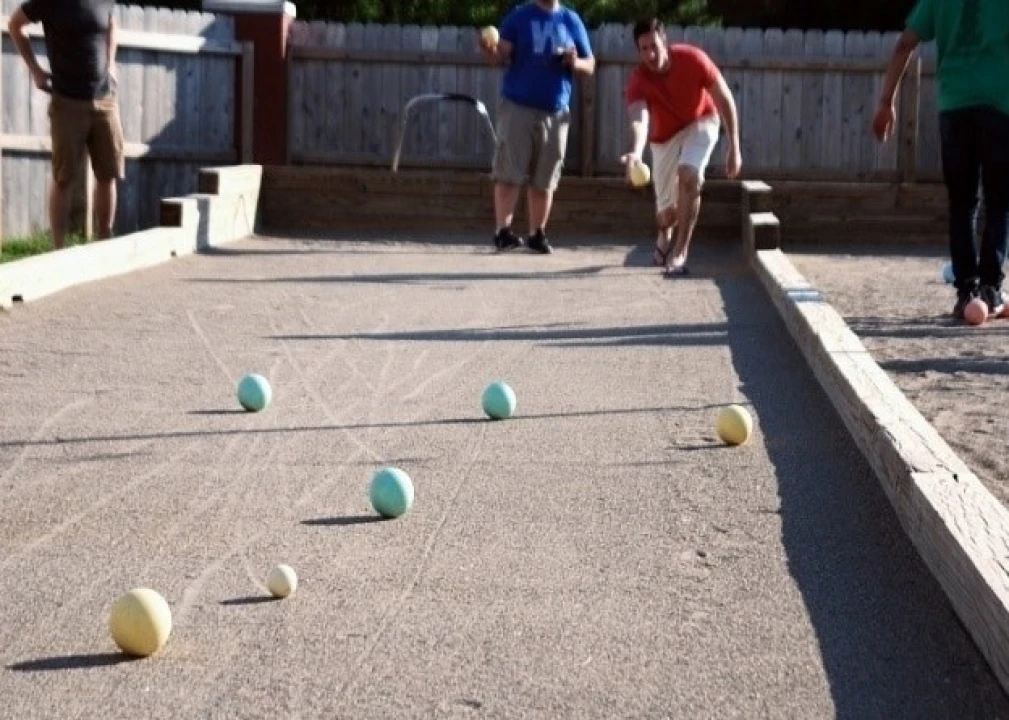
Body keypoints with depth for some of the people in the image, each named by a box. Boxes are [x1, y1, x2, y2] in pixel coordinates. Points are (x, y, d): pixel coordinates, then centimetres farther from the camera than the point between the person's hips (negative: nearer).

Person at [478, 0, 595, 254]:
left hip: (555, 113, 3)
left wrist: (575, 63, -11)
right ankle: (502, 231, -6)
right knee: (509, 173, -8)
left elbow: (590, 64, 11)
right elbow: (502, 56, -4)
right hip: (517, 107, -3)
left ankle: (537, 234, 14)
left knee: (545, 179, 6)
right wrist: (490, 50, -27)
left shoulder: (572, 21, 9)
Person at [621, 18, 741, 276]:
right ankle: (665, 236, 47)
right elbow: (639, 119, -48)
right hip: (665, 136, 2)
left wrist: (734, 148, -20)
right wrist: (636, 152, -70)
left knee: (689, 176, -30)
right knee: (667, 207, 7)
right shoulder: (638, 80, -31)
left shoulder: (693, 59, -30)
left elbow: (725, 100, -20)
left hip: (700, 122, -1)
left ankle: (680, 253, -21)